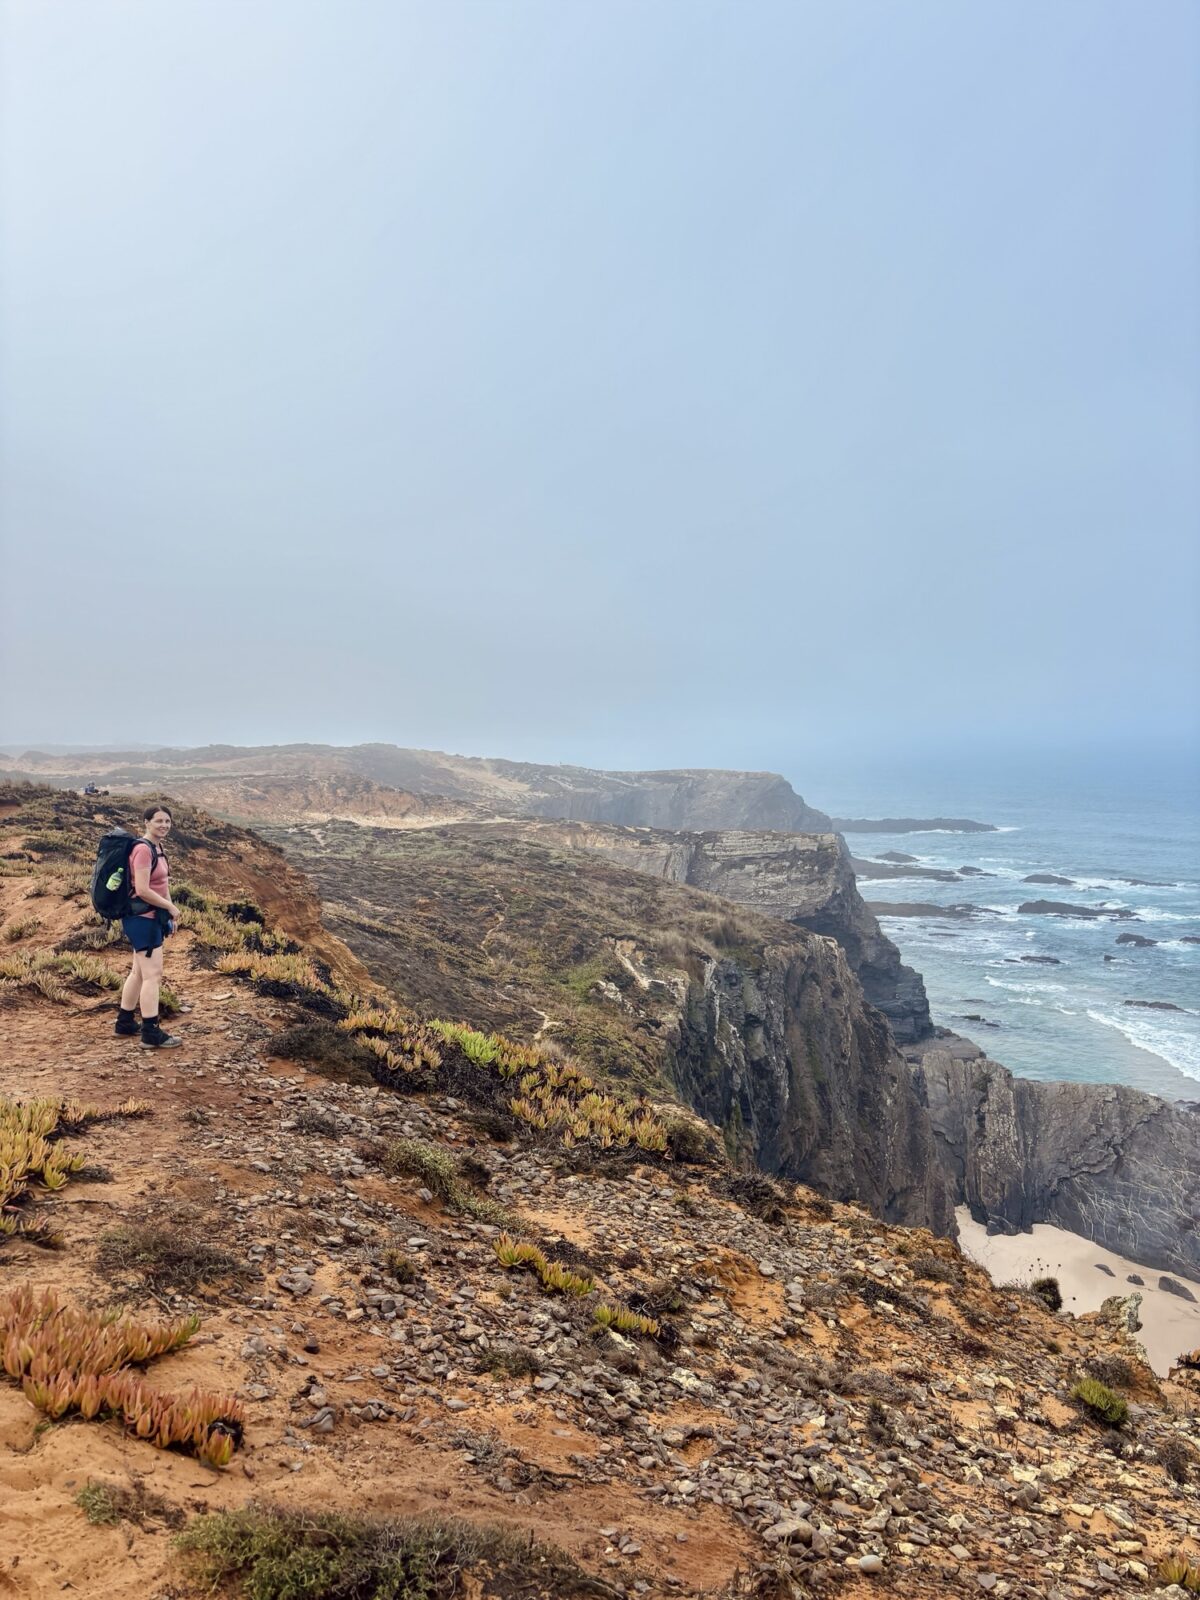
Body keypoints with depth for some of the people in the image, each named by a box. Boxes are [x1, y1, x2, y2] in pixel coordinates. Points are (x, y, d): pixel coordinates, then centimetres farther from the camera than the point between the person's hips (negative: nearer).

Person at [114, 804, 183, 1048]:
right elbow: (142, 890, -24)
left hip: (151, 918, 10)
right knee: (153, 975, -7)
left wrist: (170, 913, 9)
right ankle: (151, 1034, -2)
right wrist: (171, 907, -14)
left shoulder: (157, 848, 11)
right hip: (143, 918, -10)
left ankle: (125, 1023, 30)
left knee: (139, 972, 18)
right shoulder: (143, 849, -19)